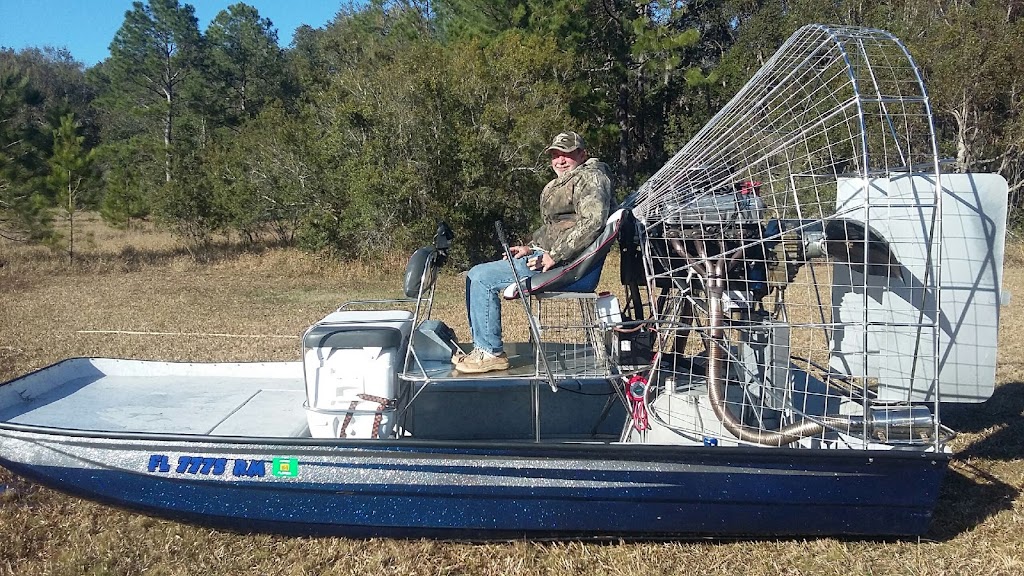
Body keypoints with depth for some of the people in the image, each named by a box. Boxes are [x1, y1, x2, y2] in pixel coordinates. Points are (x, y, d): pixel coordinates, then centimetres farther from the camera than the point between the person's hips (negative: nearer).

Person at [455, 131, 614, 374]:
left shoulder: (590, 178, -7)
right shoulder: (562, 183, 24)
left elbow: (592, 221, -23)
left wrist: (554, 256, -23)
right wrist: (530, 247, 12)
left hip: (564, 263, -11)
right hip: (544, 253, 11)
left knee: (482, 277, -17)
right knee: (476, 275, 9)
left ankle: (490, 352, -11)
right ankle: (483, 347, 9)